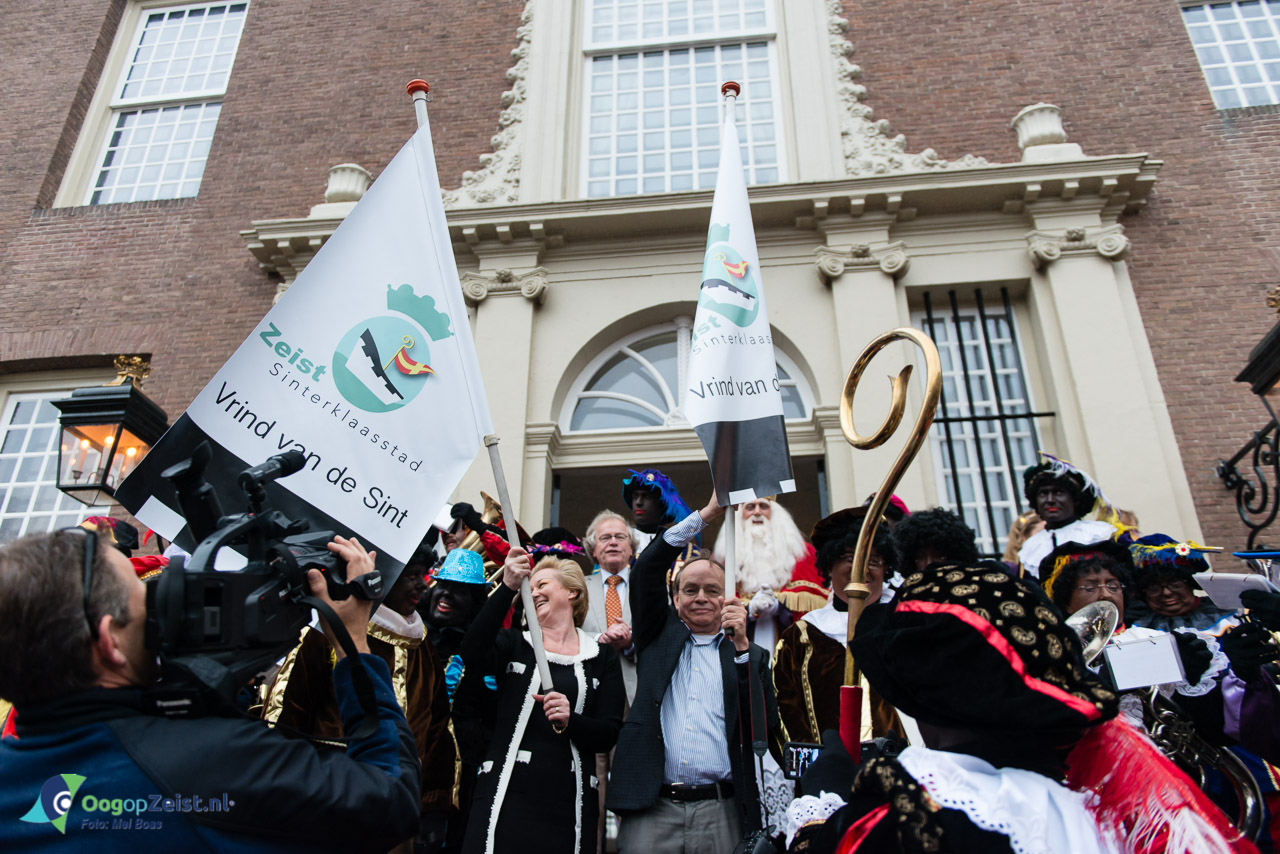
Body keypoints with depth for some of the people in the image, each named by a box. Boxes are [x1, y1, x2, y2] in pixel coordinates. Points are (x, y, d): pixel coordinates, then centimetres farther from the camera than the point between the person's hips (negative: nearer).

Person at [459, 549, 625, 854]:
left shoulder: (602, 657, 10)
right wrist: (508, 587, -19)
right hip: (506, 796, 0)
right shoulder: (514, 643, 10)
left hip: (568, 805, 0)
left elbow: (609, 734, 3)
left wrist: (571, 720, -17)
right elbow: (473, 657, -13)